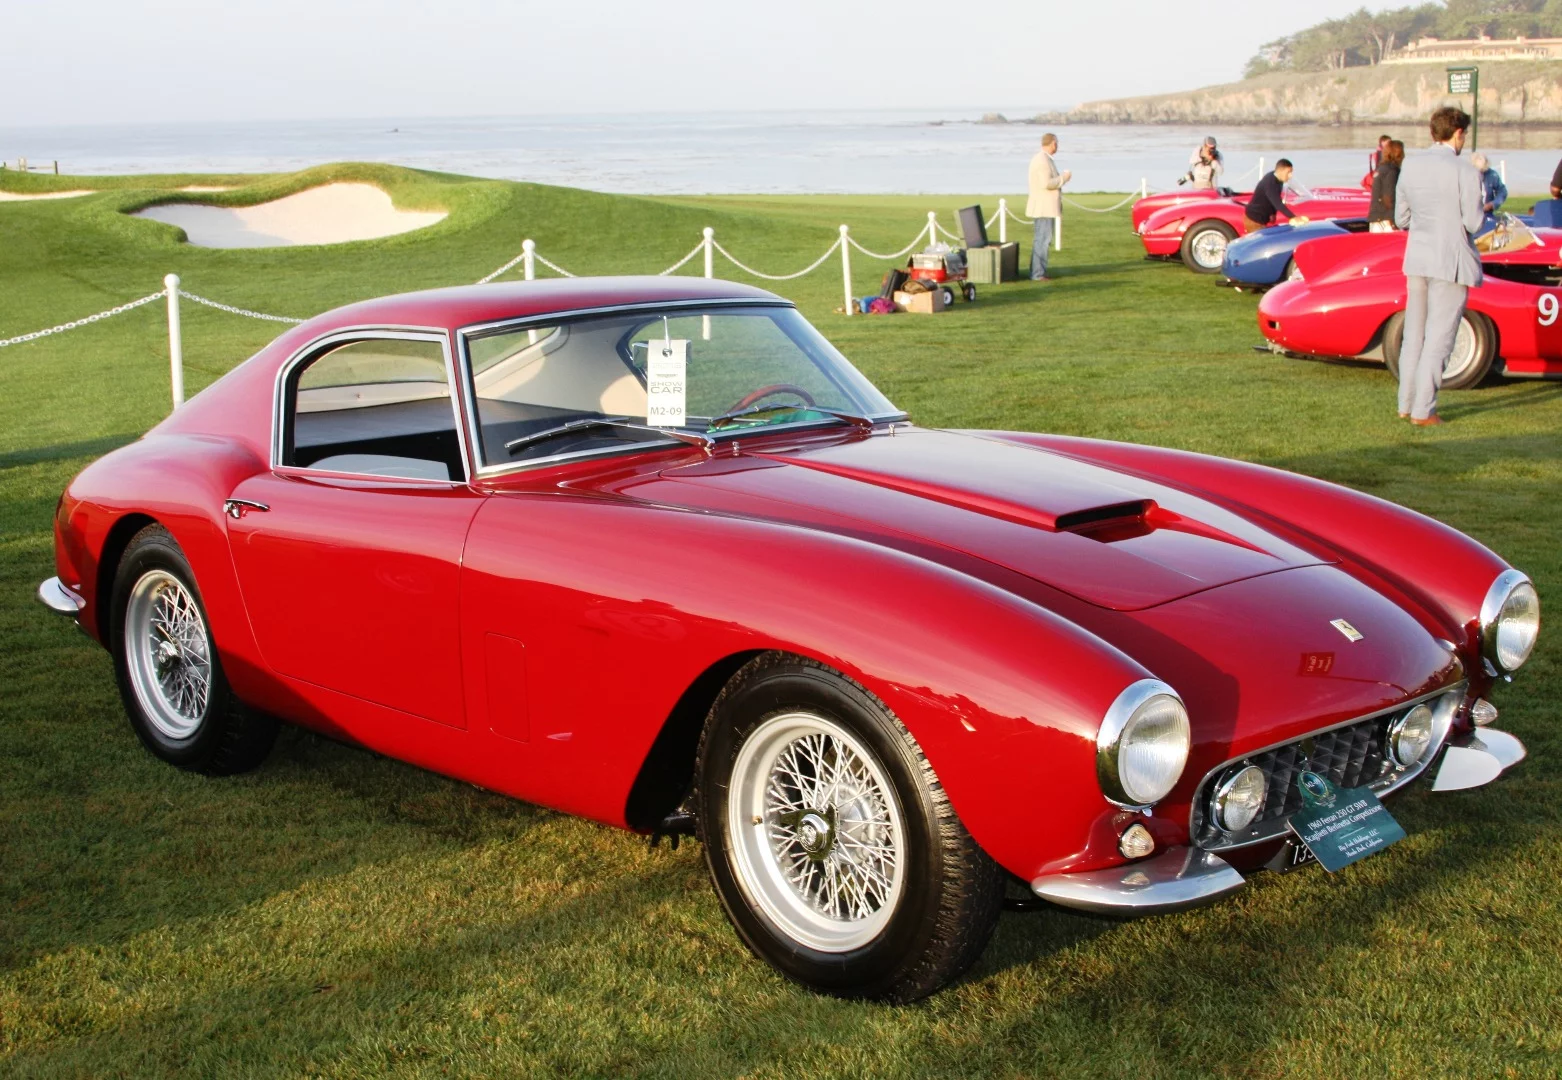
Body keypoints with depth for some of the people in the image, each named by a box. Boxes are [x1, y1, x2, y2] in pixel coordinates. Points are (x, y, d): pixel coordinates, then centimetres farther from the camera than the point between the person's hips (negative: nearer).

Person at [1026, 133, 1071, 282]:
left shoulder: (1040, 158, 15)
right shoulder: (1043, 160, -17)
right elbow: (1047, 184, -24)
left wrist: (1060, 178, 19)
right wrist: (1064, 178, -12)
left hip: (1043, 206, 11)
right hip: (1044, 207, -11)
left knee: (1041, 239, 13)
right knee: (1043, 240, -9)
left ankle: (1037, 272, 17)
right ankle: (1038, 274, -9)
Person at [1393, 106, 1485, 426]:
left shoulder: (1410, 165, 5)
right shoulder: (1466, 172, -12)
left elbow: (1400, 218, 9)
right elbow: (1473, 223, -12)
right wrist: (1483, 213, 9)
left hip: (1416, 258, 6)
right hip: (1452, 262, -6)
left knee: (1413, 335, 15)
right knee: (1438, 338, 0)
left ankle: (1406, 404, 19)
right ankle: (1422, 410, 1)